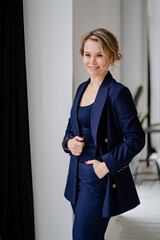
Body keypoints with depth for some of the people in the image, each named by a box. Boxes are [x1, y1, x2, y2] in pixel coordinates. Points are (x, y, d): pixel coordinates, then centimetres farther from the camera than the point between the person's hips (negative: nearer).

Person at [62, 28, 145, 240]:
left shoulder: (117, 93, -13)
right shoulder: (82, 88, 10)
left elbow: (136, 138, -14)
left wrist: (107, 164, -18)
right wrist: (69, 142, -1)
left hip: (101, 180, -7)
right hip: (78, 175, 7)